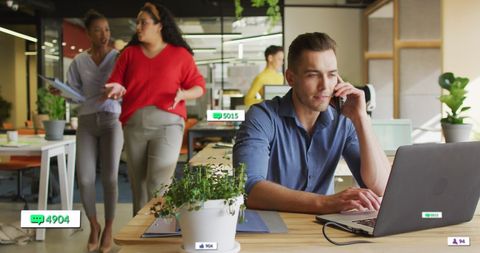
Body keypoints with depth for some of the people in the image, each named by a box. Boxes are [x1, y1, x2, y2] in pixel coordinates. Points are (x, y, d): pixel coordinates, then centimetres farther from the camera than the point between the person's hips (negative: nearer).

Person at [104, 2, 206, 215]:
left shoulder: (180, 54, 4)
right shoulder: (129, 53, 11)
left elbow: (199, 86, 6)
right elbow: (115, 83, 11)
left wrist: (183, 94, -15)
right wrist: (117, 89, -12)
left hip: (167, 124, -3)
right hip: (134, 124, 3)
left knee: (158, 185, -12)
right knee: (138, 184, 7)